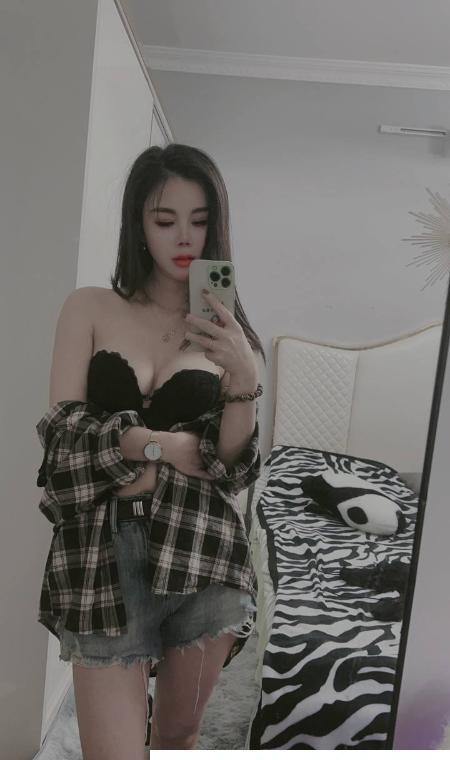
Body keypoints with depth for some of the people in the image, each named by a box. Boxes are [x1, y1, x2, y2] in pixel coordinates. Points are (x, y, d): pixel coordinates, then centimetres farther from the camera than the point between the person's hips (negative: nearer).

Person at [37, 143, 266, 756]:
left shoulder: (231, 335, 7)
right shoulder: (90, 308, 4)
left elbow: (234, 471, -2)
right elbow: (63, 432, -4)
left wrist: (244, 378, -16)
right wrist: (163, 444, -8)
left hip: (202, 552, 2)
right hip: (103, 552, -1)